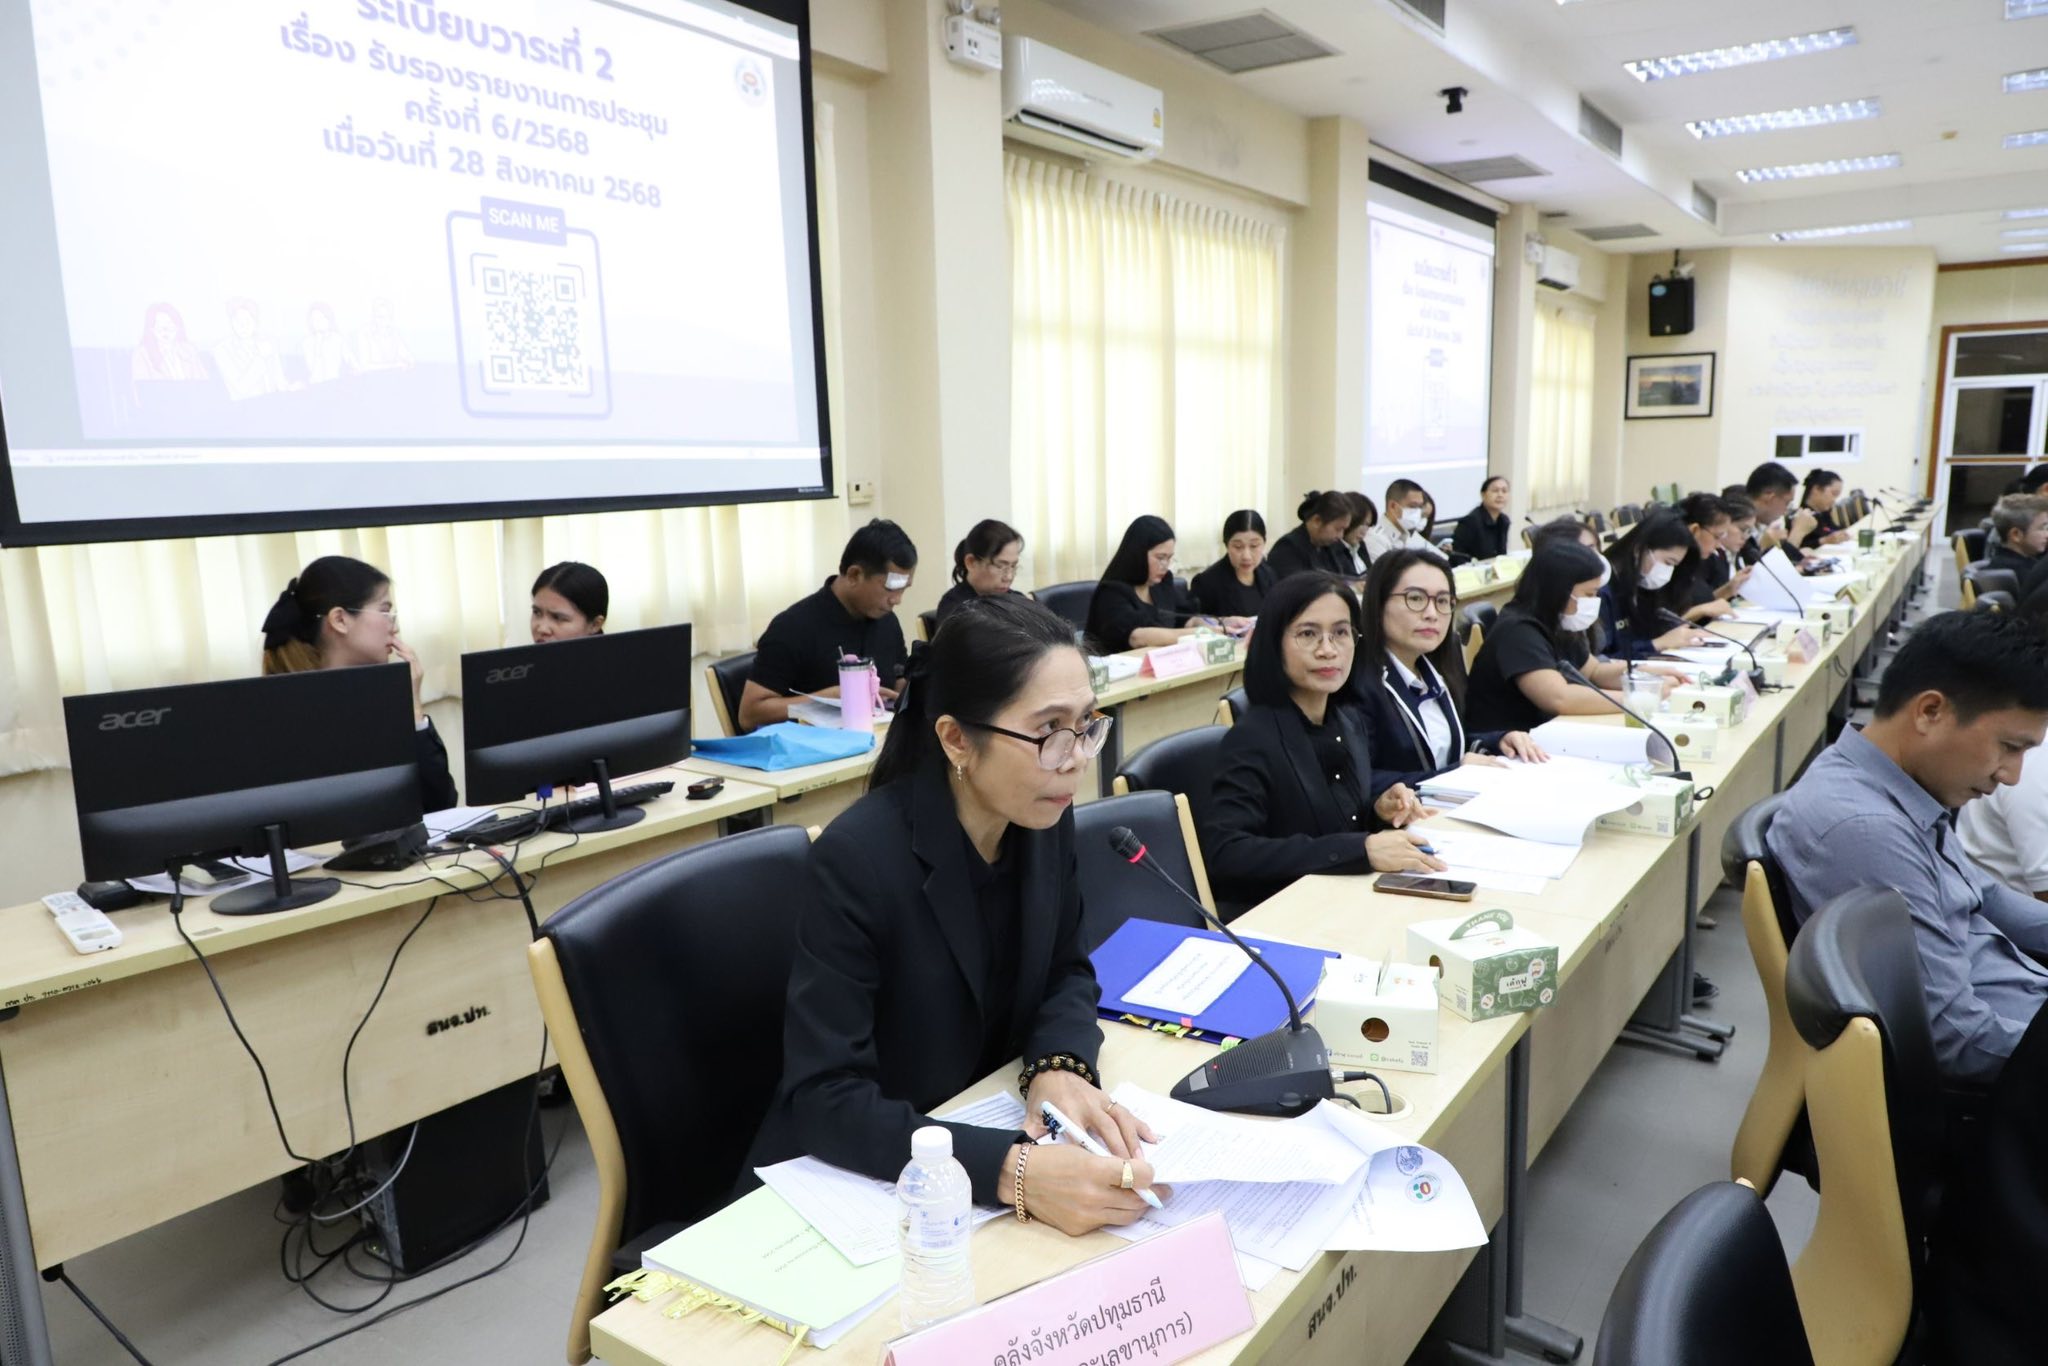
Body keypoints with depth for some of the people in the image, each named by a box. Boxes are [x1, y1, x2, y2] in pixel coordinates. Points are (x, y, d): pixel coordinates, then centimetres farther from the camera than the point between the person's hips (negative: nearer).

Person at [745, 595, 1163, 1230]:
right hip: (850, 1181, -5)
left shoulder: (1044, 818, -7)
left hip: (979, 1127, 5)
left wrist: (1060, 1069, -15)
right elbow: (824, 1099, -27)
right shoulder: (857, 858, -26)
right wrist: (1013, 1171, -38)